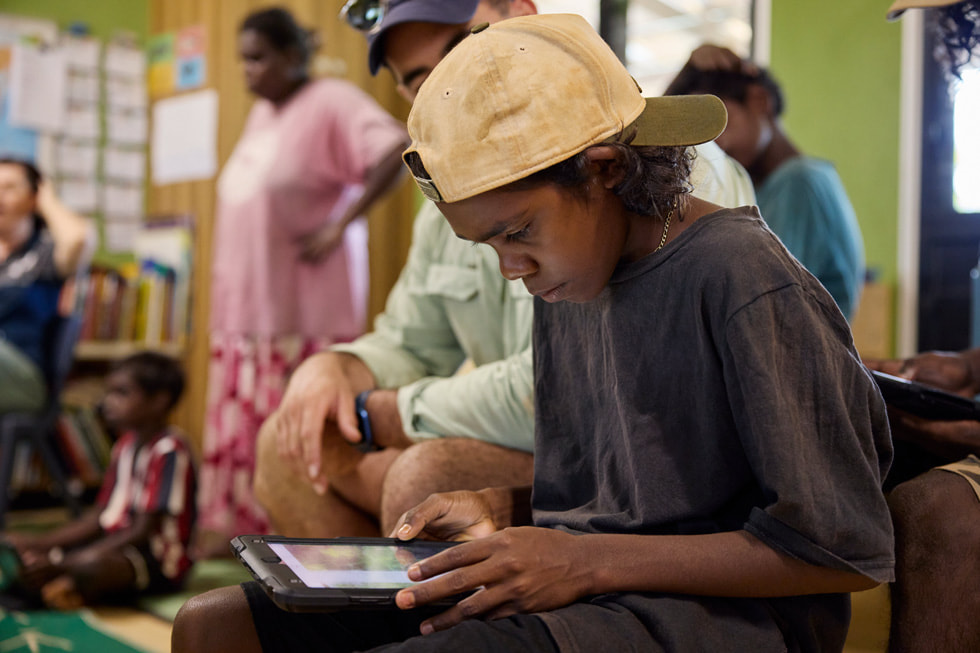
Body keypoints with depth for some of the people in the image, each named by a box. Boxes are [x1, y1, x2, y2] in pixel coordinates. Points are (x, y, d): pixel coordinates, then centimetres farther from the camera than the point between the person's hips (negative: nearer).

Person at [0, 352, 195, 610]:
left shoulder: (169, 451, -17)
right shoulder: (126, 444, 13)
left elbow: (143, 533, -21)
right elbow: (98, 518, 15)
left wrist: (66, 562, -24)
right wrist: (40, 542, 2)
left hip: (157, 561, -10)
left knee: (92, 565, -41)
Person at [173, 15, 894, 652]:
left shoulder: (749, 283, -14)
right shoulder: (565, 282, 12)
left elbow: (847, 551, -15)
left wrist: (589, 561, -18)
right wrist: (497, 509, 2)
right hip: (577, 589, 8)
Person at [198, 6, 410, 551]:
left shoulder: (332, 102, -7)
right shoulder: (261, 115, 19)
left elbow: (398, 150, -20)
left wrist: (339, 225, -19)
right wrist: (225, 294, 16)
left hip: (307, 308, -8)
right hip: (247, 301, 8)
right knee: (241, 421, 8)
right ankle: (231, 528, 15)